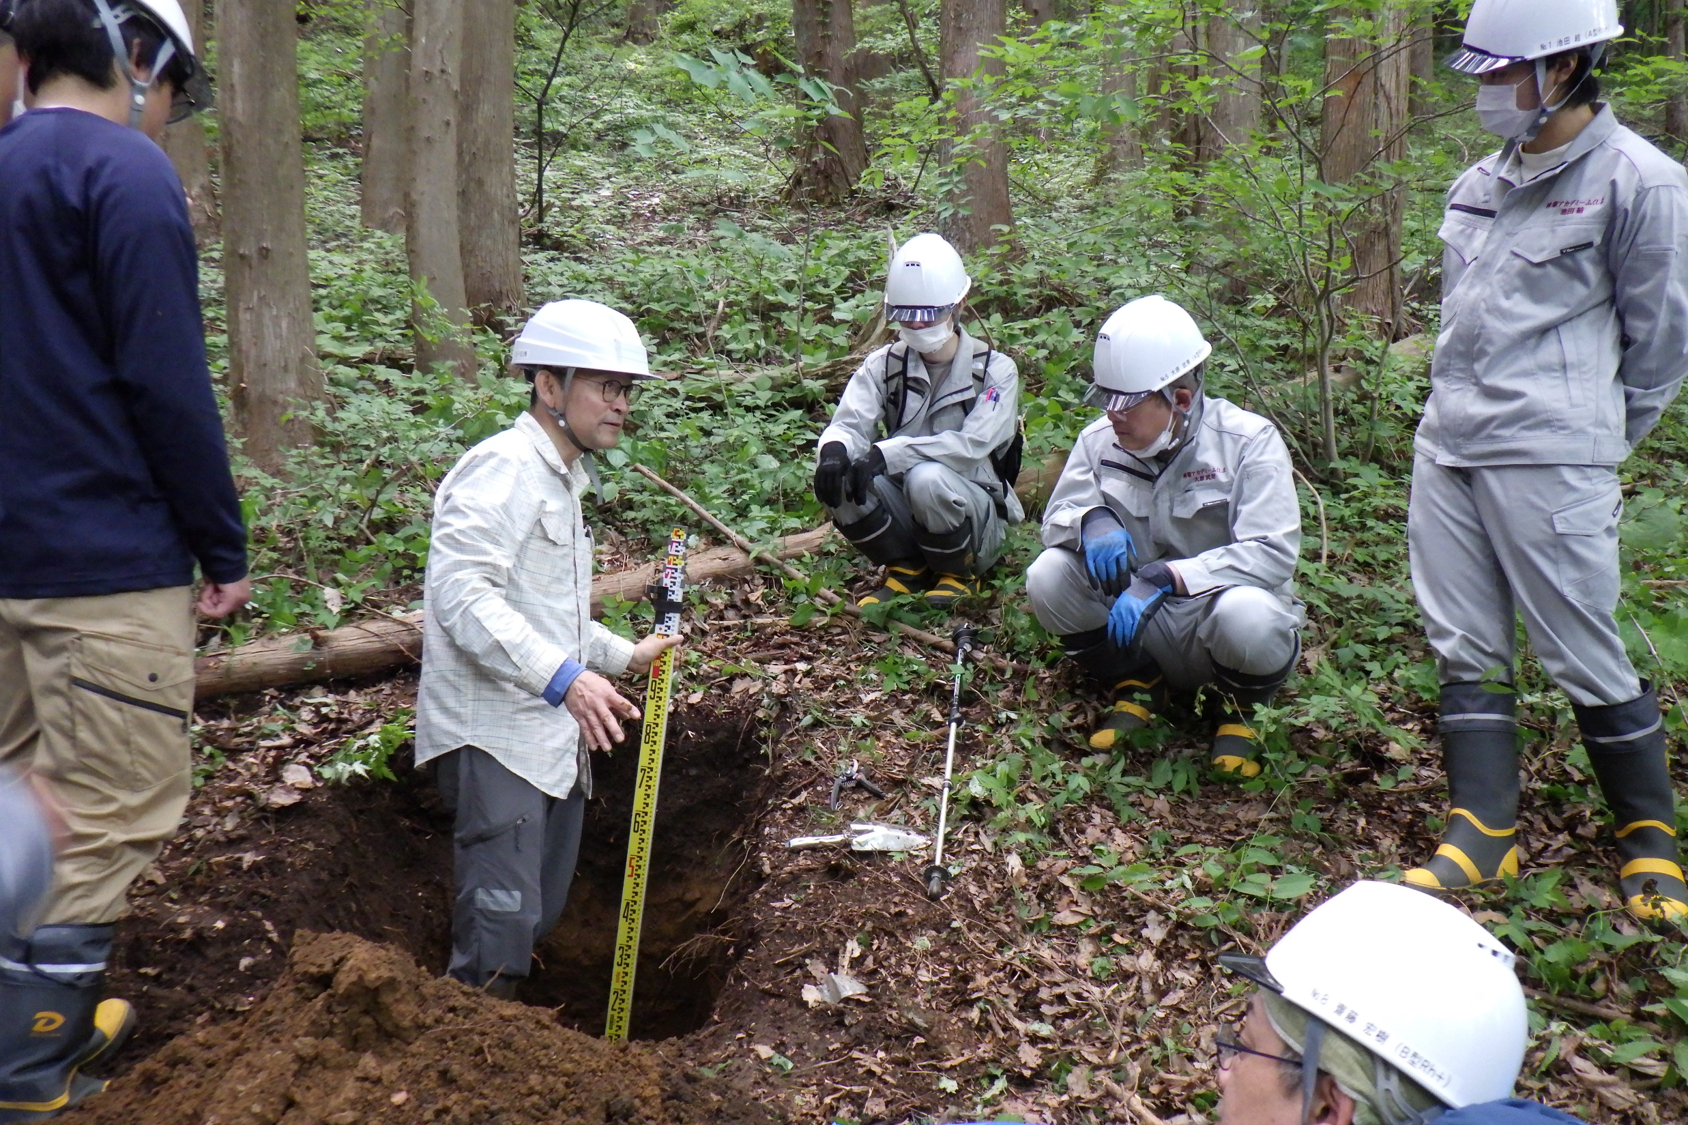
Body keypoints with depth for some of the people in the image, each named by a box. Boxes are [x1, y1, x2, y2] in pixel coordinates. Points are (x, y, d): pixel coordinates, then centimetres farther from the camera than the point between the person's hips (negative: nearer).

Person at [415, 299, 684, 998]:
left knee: (541, 913, 16)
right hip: (496, 735, -10)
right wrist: (563, 676, -33)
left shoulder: (561, 480, 21)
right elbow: (460, 592, -27)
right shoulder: (504, 468, -12)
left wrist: (623, 655, 20)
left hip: (553, 738, 10)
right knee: (502, 915, -12)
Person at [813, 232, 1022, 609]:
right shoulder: (884, 365, 2)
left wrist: (887, 453, -35)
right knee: (837, 476, -23)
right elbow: (849, 423, -11)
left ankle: (958, 575, -6)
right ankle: (907, 570, -2)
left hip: (976, 517, -3)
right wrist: (834, 448, -38)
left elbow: (972, 445, -23)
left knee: (927, 478, -35)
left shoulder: (996, 370, -9)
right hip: (905, 512, 4)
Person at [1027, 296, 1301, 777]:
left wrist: (1166, 576, -35)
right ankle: (1136, 686, 5)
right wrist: (1091, 520, -28)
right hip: (1139, 623, 3)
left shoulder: (1248, 440, -16)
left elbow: (1273, 553, -23)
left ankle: (1236, 710, -1)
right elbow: (1056, 517, -2)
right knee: (1048, 575, -21)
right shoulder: (1100, 439, -4)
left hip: (1214, 620, -3)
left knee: (1245, 613, -38)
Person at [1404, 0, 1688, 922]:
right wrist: (1458, 411, 14)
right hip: (1446, 448, 7)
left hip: (1549, 462, -7)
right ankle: (1484, 832, 17)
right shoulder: (1482, 182, 13)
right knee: (1465, 649, 7)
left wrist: (1586, 446, 3)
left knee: (1583, 657, 2)